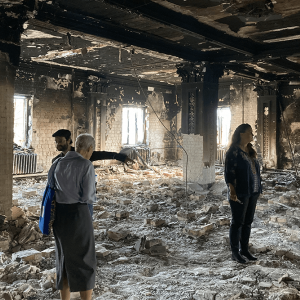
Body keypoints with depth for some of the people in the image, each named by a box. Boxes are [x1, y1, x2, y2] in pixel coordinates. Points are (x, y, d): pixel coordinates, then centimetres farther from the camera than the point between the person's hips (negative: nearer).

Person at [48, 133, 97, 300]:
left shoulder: (58, 164, 6)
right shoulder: (87, 166, -13)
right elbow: (88, 197, -15)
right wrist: (93, 196, 10)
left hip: (60, 215, 6)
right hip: (79, 215, -6)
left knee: (65, 261, 17)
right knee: (85, 264, 4)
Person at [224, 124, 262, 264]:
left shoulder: (250, 151, 14)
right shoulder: (233, 152, -11)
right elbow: (229, 173, -15)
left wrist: (257, 189, 15)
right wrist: (232, 191, -22)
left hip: (253, 192, 8)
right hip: (240, 193, -8)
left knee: (248, 221, 12)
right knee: (238, 222, 0)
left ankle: (244, 249, 23)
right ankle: (235, 252, 9)